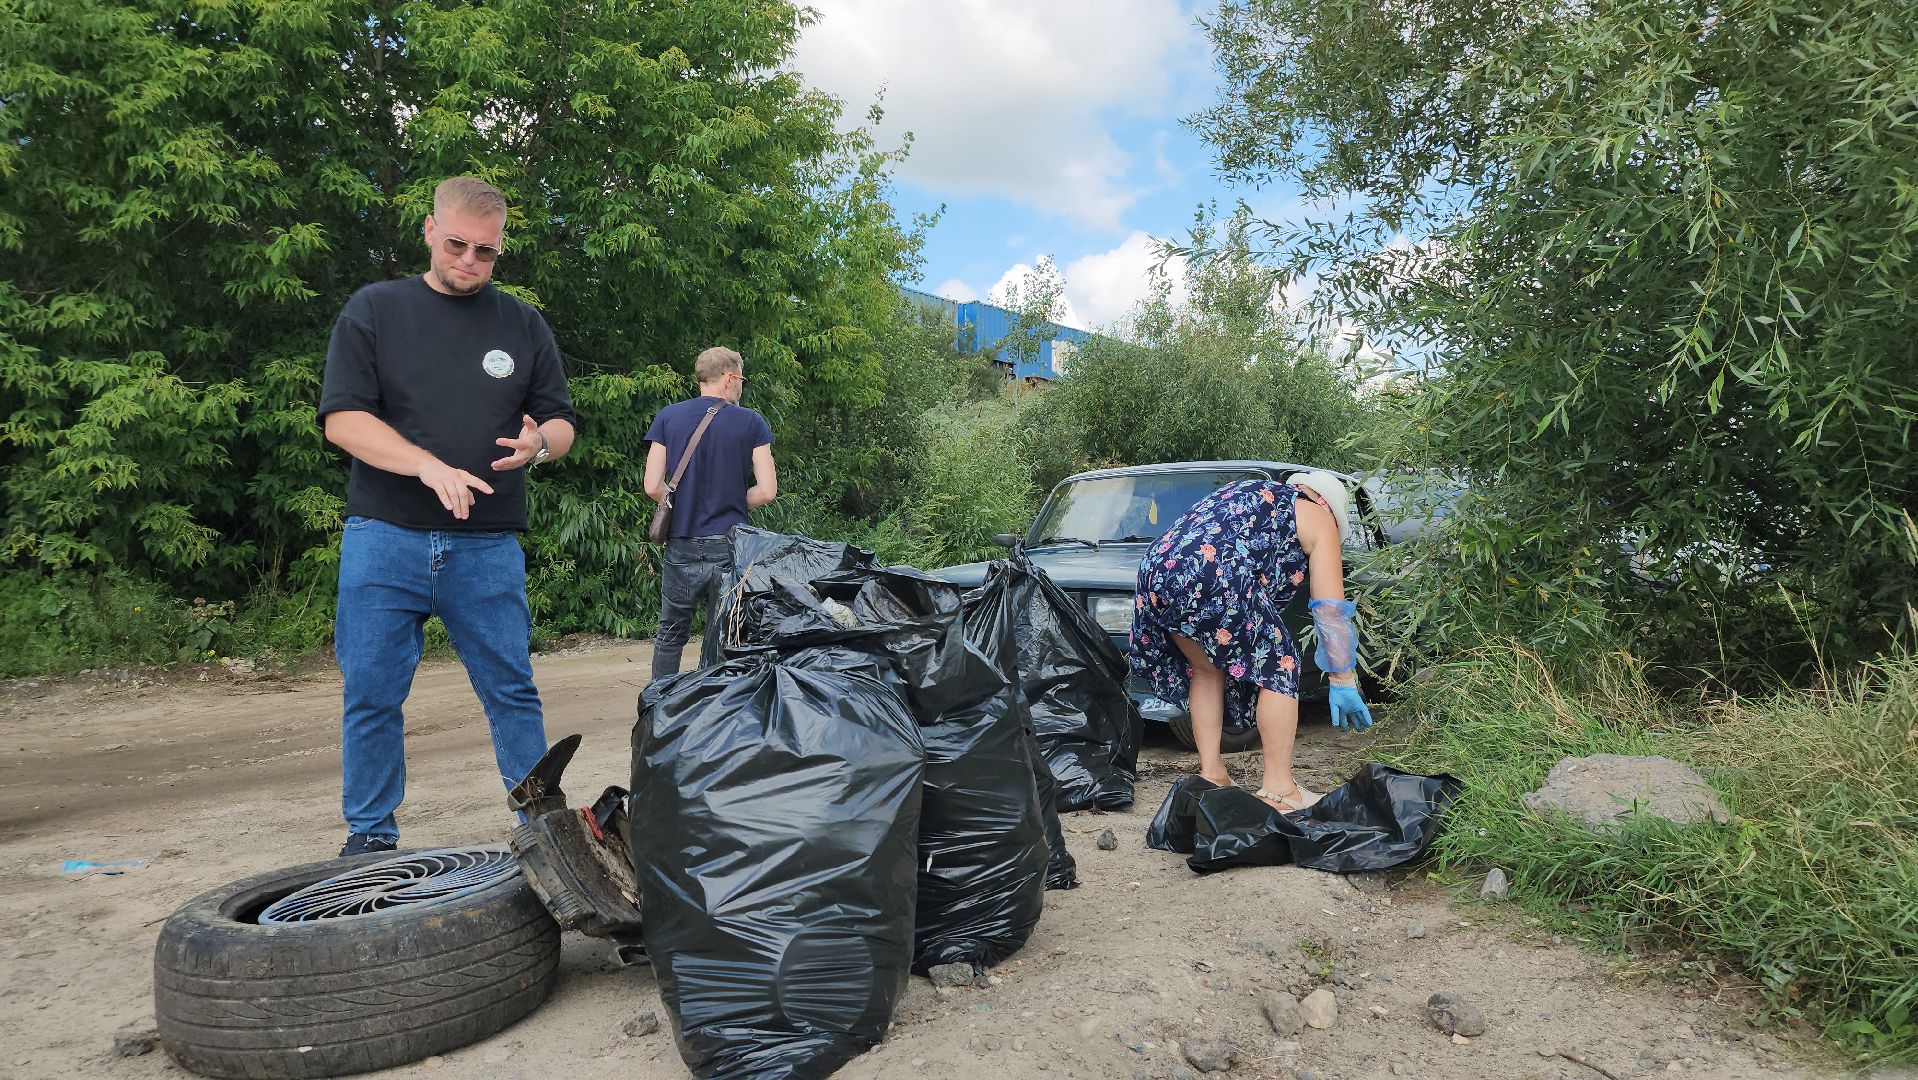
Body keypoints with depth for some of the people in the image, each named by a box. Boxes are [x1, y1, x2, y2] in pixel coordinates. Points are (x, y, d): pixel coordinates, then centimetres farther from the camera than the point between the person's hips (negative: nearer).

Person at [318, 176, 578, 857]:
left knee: (511, 691, 2)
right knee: (371, 694, 5)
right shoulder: (374, 310, 7)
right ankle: (370, 835, 20)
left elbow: (561, 423, 14)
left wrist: (539, 443, -11)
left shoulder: (522, 324, 13)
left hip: (488, 546, 1)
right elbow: (342, 418, -3)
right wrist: (430, 466, -18)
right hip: (384, 538, 0)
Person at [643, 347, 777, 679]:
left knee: (670, 636, 14)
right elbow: (767, 491, -6)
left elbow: (653, 486, -3)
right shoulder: (751, 422, -1)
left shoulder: (668, 417, 3)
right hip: (731, 548, -1)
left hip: (681, 547, 2)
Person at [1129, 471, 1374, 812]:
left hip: (1154, 569, 7)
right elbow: (1331, 610, 11)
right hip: (1215, 579, -7)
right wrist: (1344, 683, 14)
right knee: (1278, 667, 8)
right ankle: (1278, 790, 8)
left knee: (1207, 670, 25)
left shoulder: (1250, 492, 36)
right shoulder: (1319, 518, 18)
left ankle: (1211, 774, 24)